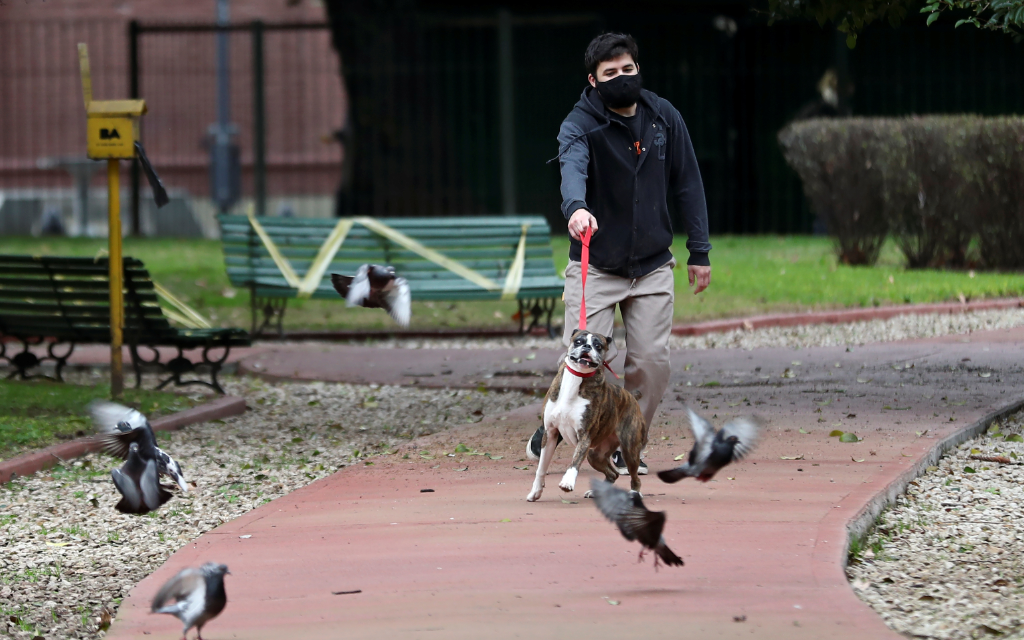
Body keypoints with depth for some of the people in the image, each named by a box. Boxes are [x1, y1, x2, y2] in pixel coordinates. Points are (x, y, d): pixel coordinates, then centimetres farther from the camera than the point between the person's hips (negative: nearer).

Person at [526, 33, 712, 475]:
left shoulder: (665, 119, 1)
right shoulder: (580, 125, -12)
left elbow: (687, 185, 8)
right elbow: (573, 168, -33)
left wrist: (699, 251, 6)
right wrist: (575, 207, -55)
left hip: (652, 267, 3)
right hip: (595, 267, -3)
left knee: (652, 361, -5)